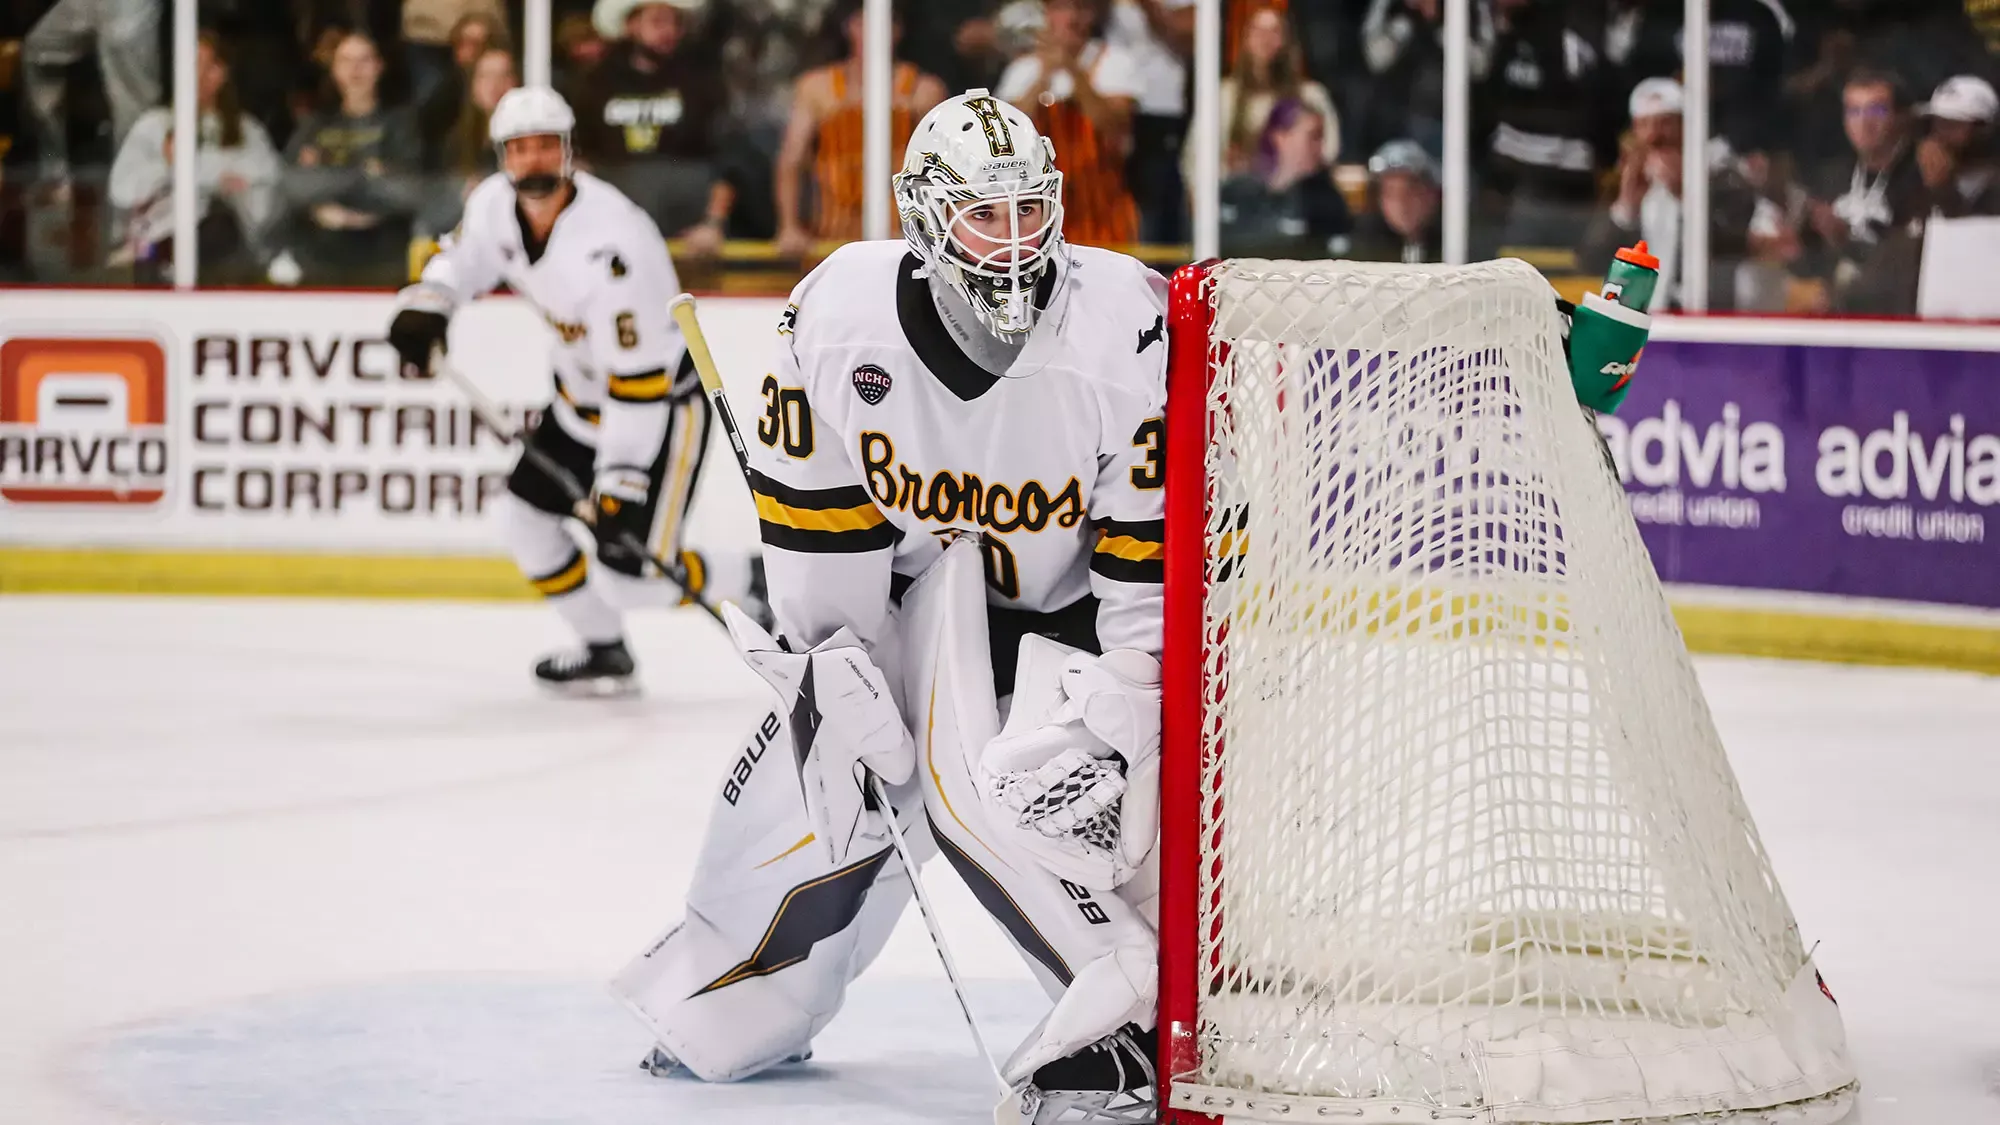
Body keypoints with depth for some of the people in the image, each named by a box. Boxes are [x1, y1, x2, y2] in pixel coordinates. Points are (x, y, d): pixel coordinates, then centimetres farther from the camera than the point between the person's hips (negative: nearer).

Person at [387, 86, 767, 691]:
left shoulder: (610, 244, -35)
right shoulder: (496, 204, -10)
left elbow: (639, 383, -33)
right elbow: (460, 258, 13)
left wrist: (621, 486, -32)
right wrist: (423, 306, -9)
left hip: (663, 400, -8)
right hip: (581, 390, 8)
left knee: (630, 573, -13)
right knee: (524, 518, 11)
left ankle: (753, 585, 12)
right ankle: (604, 651, 28)